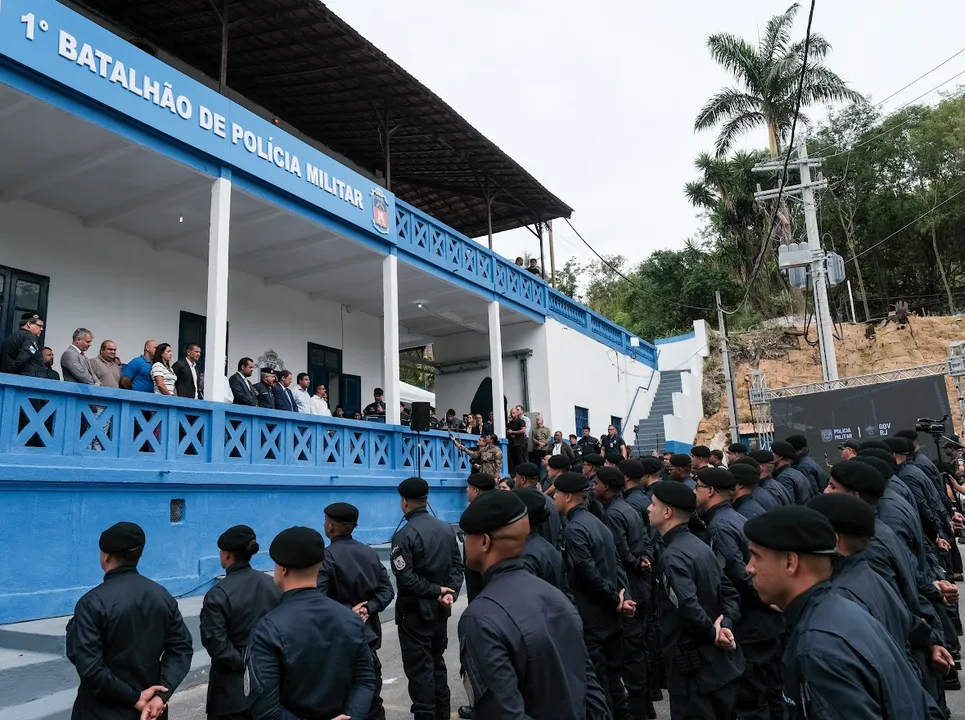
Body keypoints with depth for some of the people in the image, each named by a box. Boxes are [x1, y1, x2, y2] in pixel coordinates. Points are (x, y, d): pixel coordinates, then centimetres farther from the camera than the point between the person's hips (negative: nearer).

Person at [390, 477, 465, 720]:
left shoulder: (404, 535, -17)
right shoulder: (446, 528, 4)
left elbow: (406, 577, -22)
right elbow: (457, 565, 3)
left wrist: (436, 591, -15)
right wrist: (450, 592, -8)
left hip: (415, 611, -7)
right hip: (440, 609, 7)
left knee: (419, 667, 3)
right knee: (437, 662, 20)